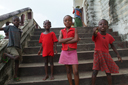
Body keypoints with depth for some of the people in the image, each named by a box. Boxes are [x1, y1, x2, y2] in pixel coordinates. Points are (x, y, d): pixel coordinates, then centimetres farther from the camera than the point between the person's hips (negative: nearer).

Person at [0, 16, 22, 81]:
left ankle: (15, 76, 22)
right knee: (16, 57, -29)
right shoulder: (10, 27, 2)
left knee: (17, 61, 8)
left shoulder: (19, 30, 16)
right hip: (11, 46, -5)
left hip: (18, 47, 6)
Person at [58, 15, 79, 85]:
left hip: (73, 52, -2)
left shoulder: (74, 30, 1)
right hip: (65, 52, 2)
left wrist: (65, 41, -11)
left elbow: (76, 39, -15)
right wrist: (70, 38, -14)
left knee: (76, 72, -5)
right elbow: (60, 40, -10)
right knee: (68, 71, 12)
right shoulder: (62, 31, 6)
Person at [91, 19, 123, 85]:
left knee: (108, 72, 13)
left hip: (106, 55, 4)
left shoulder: (109, 36, 0)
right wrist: (94, 31, -60)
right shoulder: (97, 35, -11)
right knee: (95, 71, -3)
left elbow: (112, 46, 11)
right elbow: (95, 35, -37)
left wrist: (118, 54, 9)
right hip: (98, 54, -3)